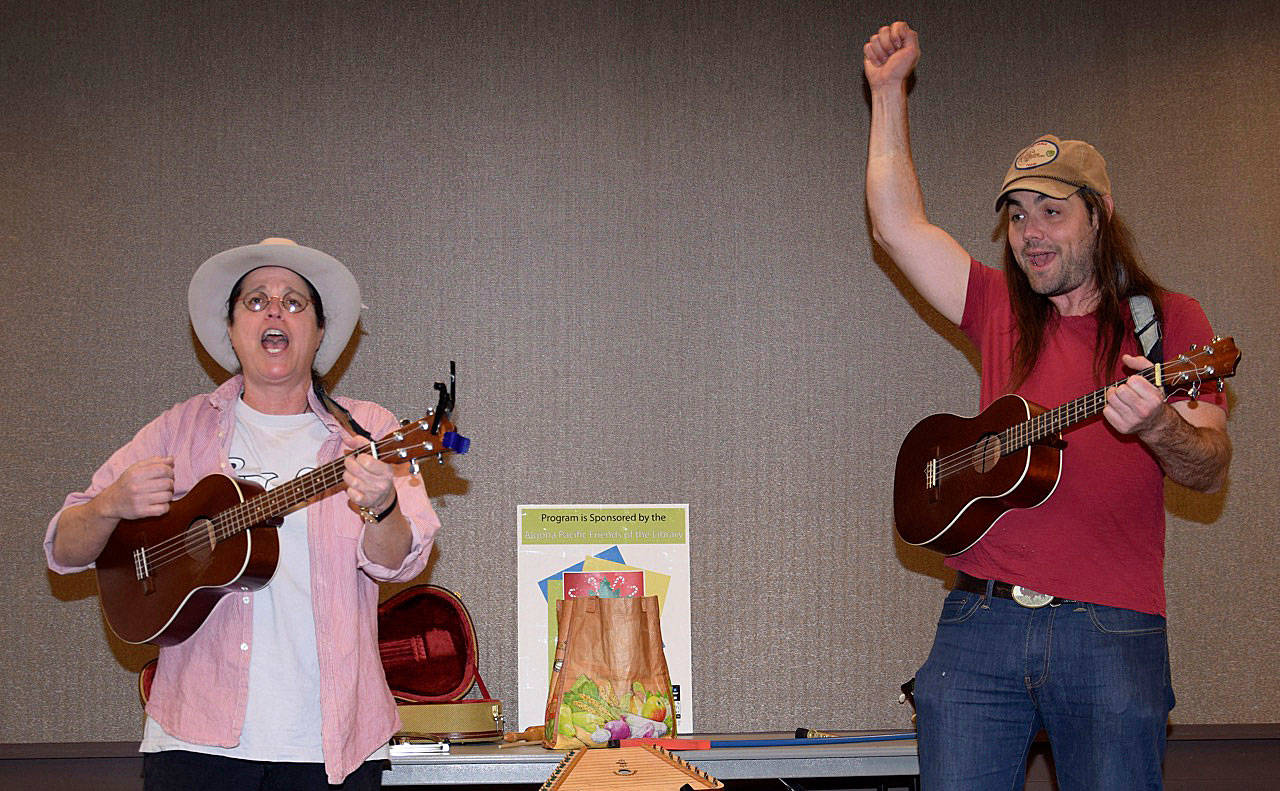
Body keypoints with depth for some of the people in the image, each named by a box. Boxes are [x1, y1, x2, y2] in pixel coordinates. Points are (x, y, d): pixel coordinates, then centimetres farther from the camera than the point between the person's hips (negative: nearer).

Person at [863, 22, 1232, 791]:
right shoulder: (1001, 309, 14)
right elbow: (899, 224, 13)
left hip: (1112, 634, -2)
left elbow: (1212, 468, -2)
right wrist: (890, 90, 13)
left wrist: (1158, 425, -24)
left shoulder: (1168, 319, 6)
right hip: (981, 620, 3)